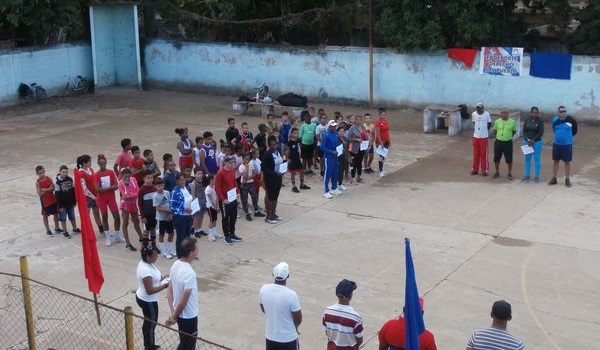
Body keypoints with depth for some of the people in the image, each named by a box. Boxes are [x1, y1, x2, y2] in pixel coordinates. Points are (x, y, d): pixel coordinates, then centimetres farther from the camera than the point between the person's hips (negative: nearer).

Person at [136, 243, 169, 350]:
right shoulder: (146, 270, -32)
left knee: (148, 323, 25)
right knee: (151, 324, 9)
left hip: (143, 298, 10)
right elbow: (150, 290, -30)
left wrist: (162, 279, 0)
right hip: (148, 301, -10)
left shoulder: (145, 263, -2)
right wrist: (165, 285, -26)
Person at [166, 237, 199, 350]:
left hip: (181, 315, 8)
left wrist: (173, 313, -1)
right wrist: (174, 317, -11)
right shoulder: (189, 273, -30)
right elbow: (183, 301, -25)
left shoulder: (176, 265, -4)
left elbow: (169, 291, 2)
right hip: (188, 316, -8)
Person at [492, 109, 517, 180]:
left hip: (508, 143, -2)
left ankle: (509, 174, 14)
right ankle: (497, 172, 26)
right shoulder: (497, 121, 1)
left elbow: (514, 131, 9)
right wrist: (499, 136, 6)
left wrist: (508, 136, 4)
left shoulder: (512, 122, -4)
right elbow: (494, 131, 13)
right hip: (498, 142, 2)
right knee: (496, 158, 10)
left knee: (509, 159, 2)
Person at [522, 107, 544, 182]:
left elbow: (541, 133, -7)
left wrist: (533, 140, -12)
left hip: (537, 142, -3)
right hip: (527, 141, 3)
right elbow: (524, 131, 2)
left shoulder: (540, 121, -4)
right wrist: (528, 140, -12)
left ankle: (536, 176, 6)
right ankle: (527, 175, 16)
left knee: (537, 159, 1)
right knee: (527, 159, 8)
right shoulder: (527, 120, 3)